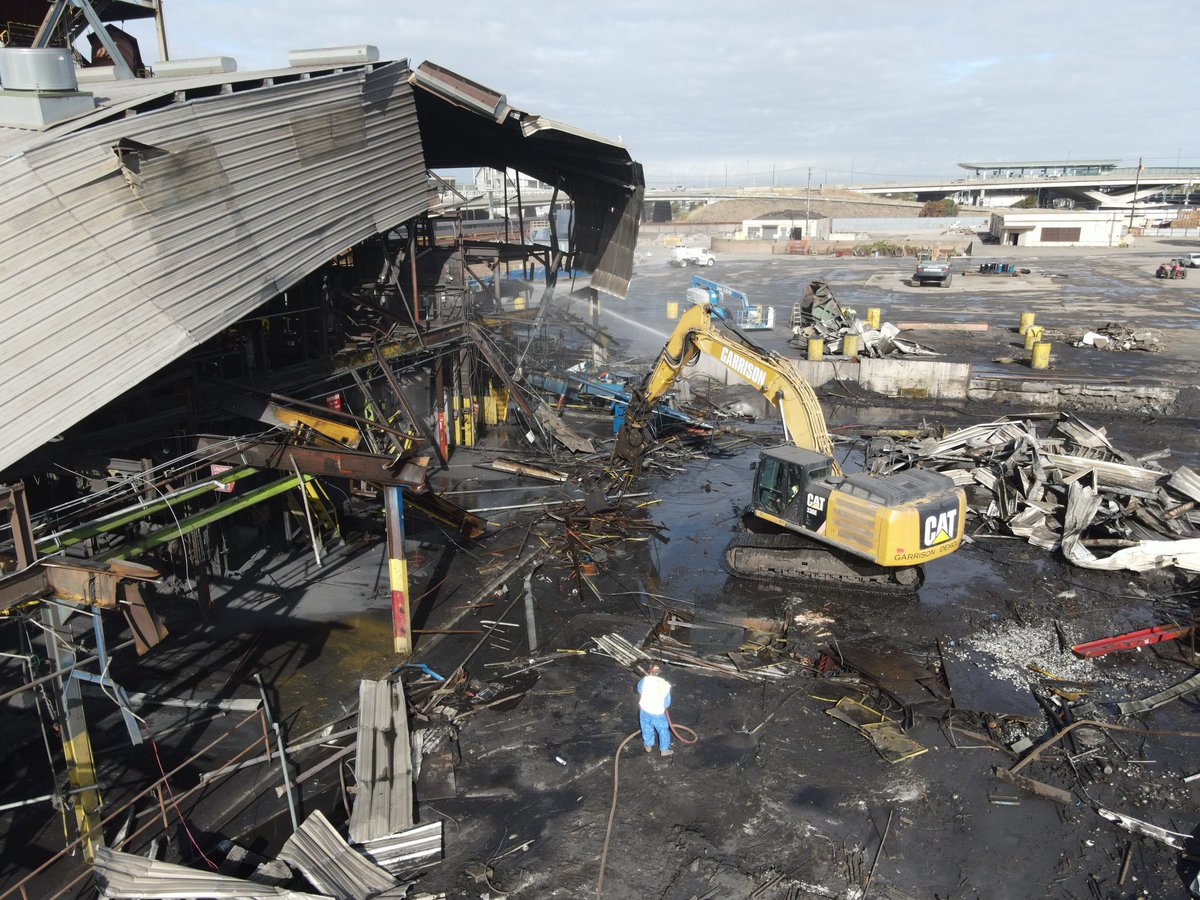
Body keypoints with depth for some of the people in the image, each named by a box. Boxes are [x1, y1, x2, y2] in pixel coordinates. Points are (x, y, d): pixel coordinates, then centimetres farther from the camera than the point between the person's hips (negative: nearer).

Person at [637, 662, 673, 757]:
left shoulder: (645, 680, -15)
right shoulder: (666, 685, -14)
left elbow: (639, 690, 8)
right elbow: (667, 704, -8)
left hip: (644, 710, 2)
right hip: (658, 713, -2)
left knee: (647, 729, 25)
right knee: (663, 730, 21)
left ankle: (648, 746, 42)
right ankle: (664, 750, 30)